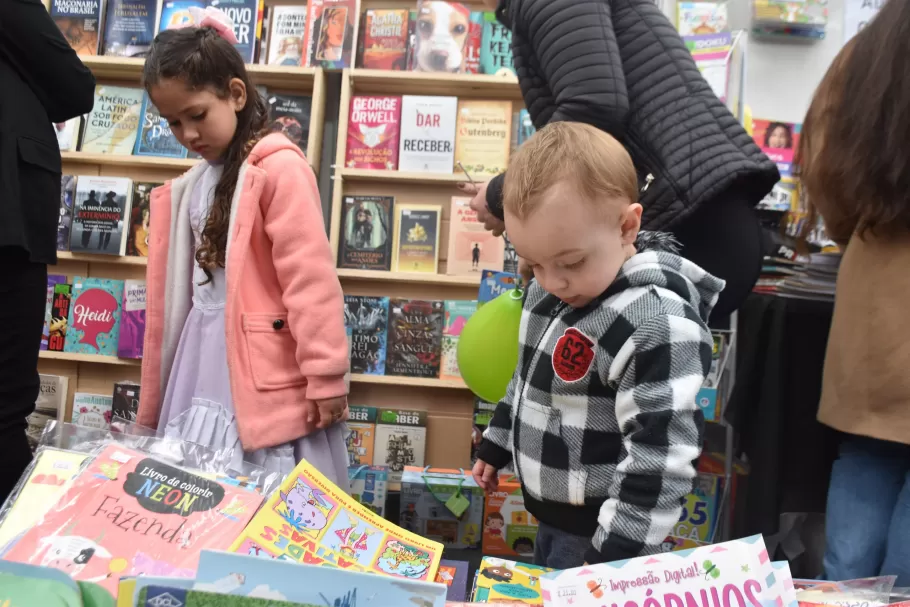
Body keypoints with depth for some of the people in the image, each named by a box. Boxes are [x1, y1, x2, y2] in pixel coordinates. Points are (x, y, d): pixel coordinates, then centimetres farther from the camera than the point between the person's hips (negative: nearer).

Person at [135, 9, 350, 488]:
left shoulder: (279, 167, -10)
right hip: (202, 363, 8)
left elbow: (310, 280, -15)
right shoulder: (193, 184, 13)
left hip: (264, 370, -7)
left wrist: (325, 377, -16)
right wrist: (151, 406, 20)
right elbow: (174, 290, 17)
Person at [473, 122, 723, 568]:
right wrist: (496, 444, 21)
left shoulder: (656, 325, -28)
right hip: (550, 515, 8)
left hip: (601, 530, -8)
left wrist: (612, 557, -26)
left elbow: (658, 459, -27)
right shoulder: (549, 289, -1)